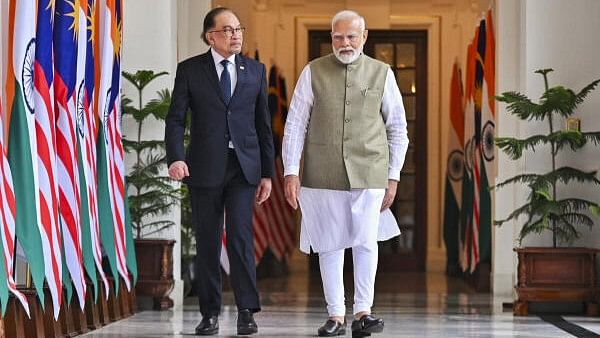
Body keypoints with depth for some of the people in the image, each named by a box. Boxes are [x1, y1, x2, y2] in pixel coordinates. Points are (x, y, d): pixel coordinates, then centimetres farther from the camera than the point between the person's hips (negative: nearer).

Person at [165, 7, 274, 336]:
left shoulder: (255, 71, 9)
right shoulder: (190, 70, 2)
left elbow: (263, 124, 11)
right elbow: (175, 119, -3)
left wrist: (267, 173, 7)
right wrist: (176, 158, -20)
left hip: (244, 166, 1)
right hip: (204, 168, 0)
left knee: (240, 236, -11)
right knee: (206, 242, 5)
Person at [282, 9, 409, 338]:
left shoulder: (382, 74, 5)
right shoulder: (313, 72, 3)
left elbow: (397, 129, 10)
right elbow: (295, 124, 3)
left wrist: (393, 176, 6)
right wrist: (290, 172, -3)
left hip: (369, 173, 0)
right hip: (323, 174, 0)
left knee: (366, 242, -5)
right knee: (330, 245, 4)